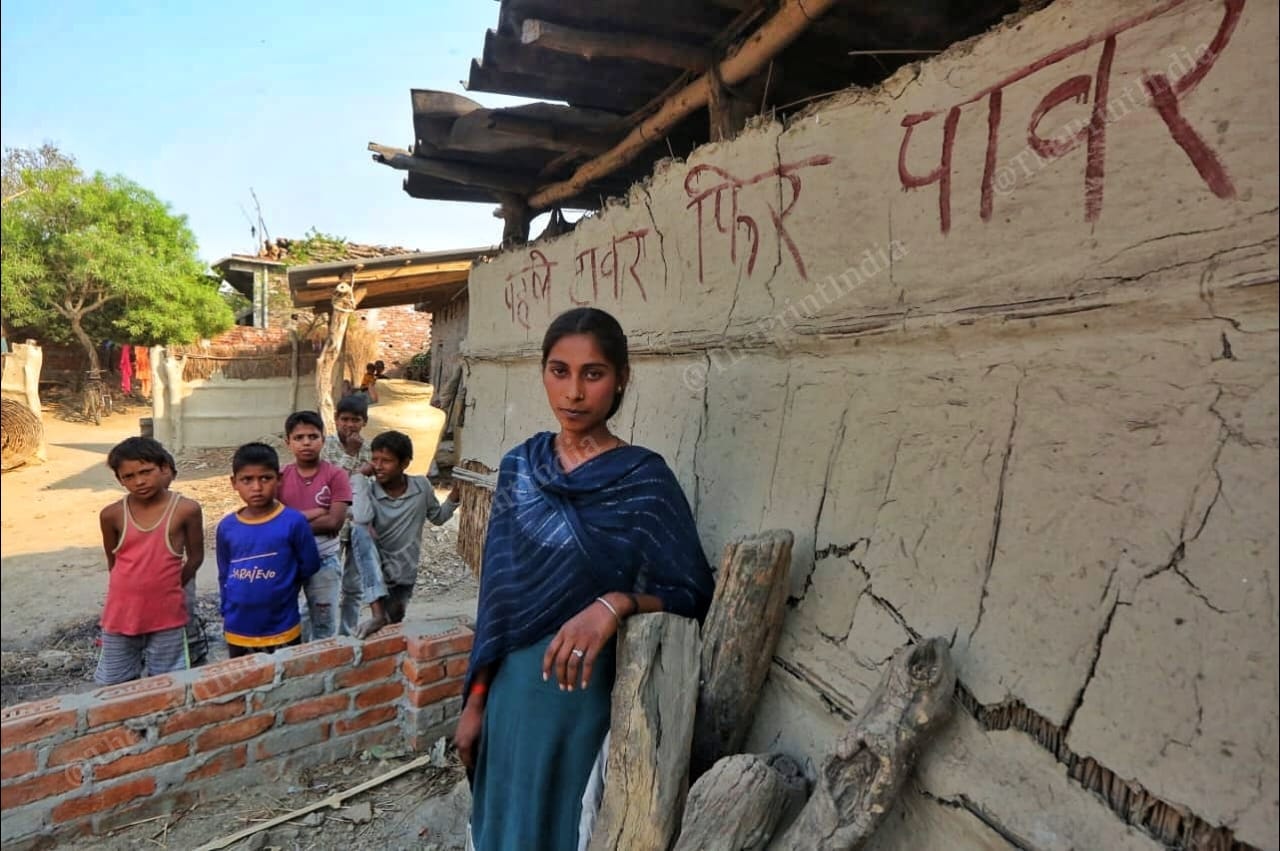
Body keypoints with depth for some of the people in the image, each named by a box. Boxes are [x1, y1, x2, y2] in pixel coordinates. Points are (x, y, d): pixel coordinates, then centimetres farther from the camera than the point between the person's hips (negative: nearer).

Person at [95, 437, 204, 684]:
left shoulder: (186, 509, -14)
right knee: (116, 684, 17)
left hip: (167, 615, -2)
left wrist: (167, 588, 6)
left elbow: (195, 557, -1)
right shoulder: (112, 515, -7)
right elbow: (113, 562, 9)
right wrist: (133, 588, 10)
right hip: (121, 614, 2)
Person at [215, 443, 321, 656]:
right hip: (237, 632, 4)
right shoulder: (227, 527, -3)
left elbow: (309, 566, -6)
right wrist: (227, 613, 9)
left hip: (281, 631, -3)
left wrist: (279, 591, 2)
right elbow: (224, 576, 9)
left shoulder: (293, 522, -15)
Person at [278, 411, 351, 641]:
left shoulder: (336, 475, -9)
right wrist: (314, 513, -18)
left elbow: (335, 521, -17)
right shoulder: (280, 476, -1)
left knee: (325, 626, 11)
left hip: (324, 560, -2)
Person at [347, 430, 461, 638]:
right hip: (373, 568, -2)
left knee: (393, 623, 11)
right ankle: (378, 614, -33)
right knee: (360, 531, -33)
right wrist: (360, 478, -25)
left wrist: (455, 496, -9)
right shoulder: (369, 491, -13)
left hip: (403, 574, 2)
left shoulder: (421, 486, -8)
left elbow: (438, 517, 7)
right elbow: (361, 519, -35)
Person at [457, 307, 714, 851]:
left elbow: (692, 594, -12)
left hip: (587, 694, -4)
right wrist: (476, 699, 5)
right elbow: (497, 592, 4)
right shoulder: (519, 466, 0)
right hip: (512, 691, 5)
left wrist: (616, 603, -30)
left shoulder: (645, 478, -14)